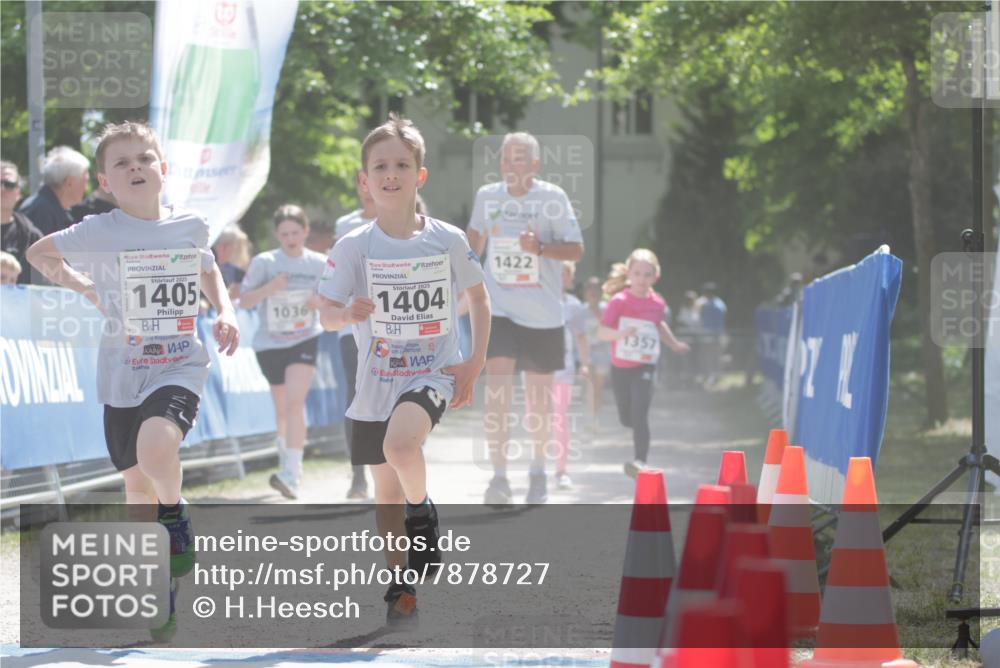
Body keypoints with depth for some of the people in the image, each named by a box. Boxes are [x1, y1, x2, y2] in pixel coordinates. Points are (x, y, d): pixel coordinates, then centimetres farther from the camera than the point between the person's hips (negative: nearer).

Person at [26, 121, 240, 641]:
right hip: (122, 372, 1)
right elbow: (38, 253, 8)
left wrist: (225, 311, 7)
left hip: (180, 365, -1)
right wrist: (84, 288, 3)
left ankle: (176, 520, -1)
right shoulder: (99, 233, -7)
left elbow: (208, 270, 22)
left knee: (156, 444, -30)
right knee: (137, 483, 7)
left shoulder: (191, 227, 1)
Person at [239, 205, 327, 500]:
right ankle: (288, 459, 44)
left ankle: (291, 475, -26)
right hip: (270, 344, 1)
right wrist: (269, 288, -25)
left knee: (295, 402, -20)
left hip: (305, 341, -1)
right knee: (282, 410, 14)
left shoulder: (319, 263, -2)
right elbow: (244, 301, -7)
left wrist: (322, 301, -13)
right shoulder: (264, 262, -6)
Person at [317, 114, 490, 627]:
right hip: (378, 380, 2)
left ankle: (422, 510, -1)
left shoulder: (448, 241, -5)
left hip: (434, 372, -2)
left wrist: (475, 363, 1)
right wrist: (348, 312, -30)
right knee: (386, 489, 10)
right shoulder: (354, 247, -6)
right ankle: (400, 588, 27)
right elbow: (325, 314, -7)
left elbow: (478, 299, 9)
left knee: (400, 443, -31)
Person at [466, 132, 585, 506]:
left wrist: (540, 248, -27)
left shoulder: (552, 198, -8)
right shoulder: (487, 196, 1)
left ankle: (538, 471, 30)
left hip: (542, 315, -1)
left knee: (539, 397, 10)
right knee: (497, 389, -16)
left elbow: (576, 250, -11)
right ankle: (499, 478, -15)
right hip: (499, 309, 1)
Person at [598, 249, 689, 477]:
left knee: (639, 415, -19)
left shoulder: (657, 304, -1)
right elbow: (602, 332, -19)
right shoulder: (619, 301, -12)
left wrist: (674, 344, 30)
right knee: (626, 418, 13)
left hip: (645, 366, 0)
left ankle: (641, 461, -20)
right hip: (620, 366, 0)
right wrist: (620, 333, -38)